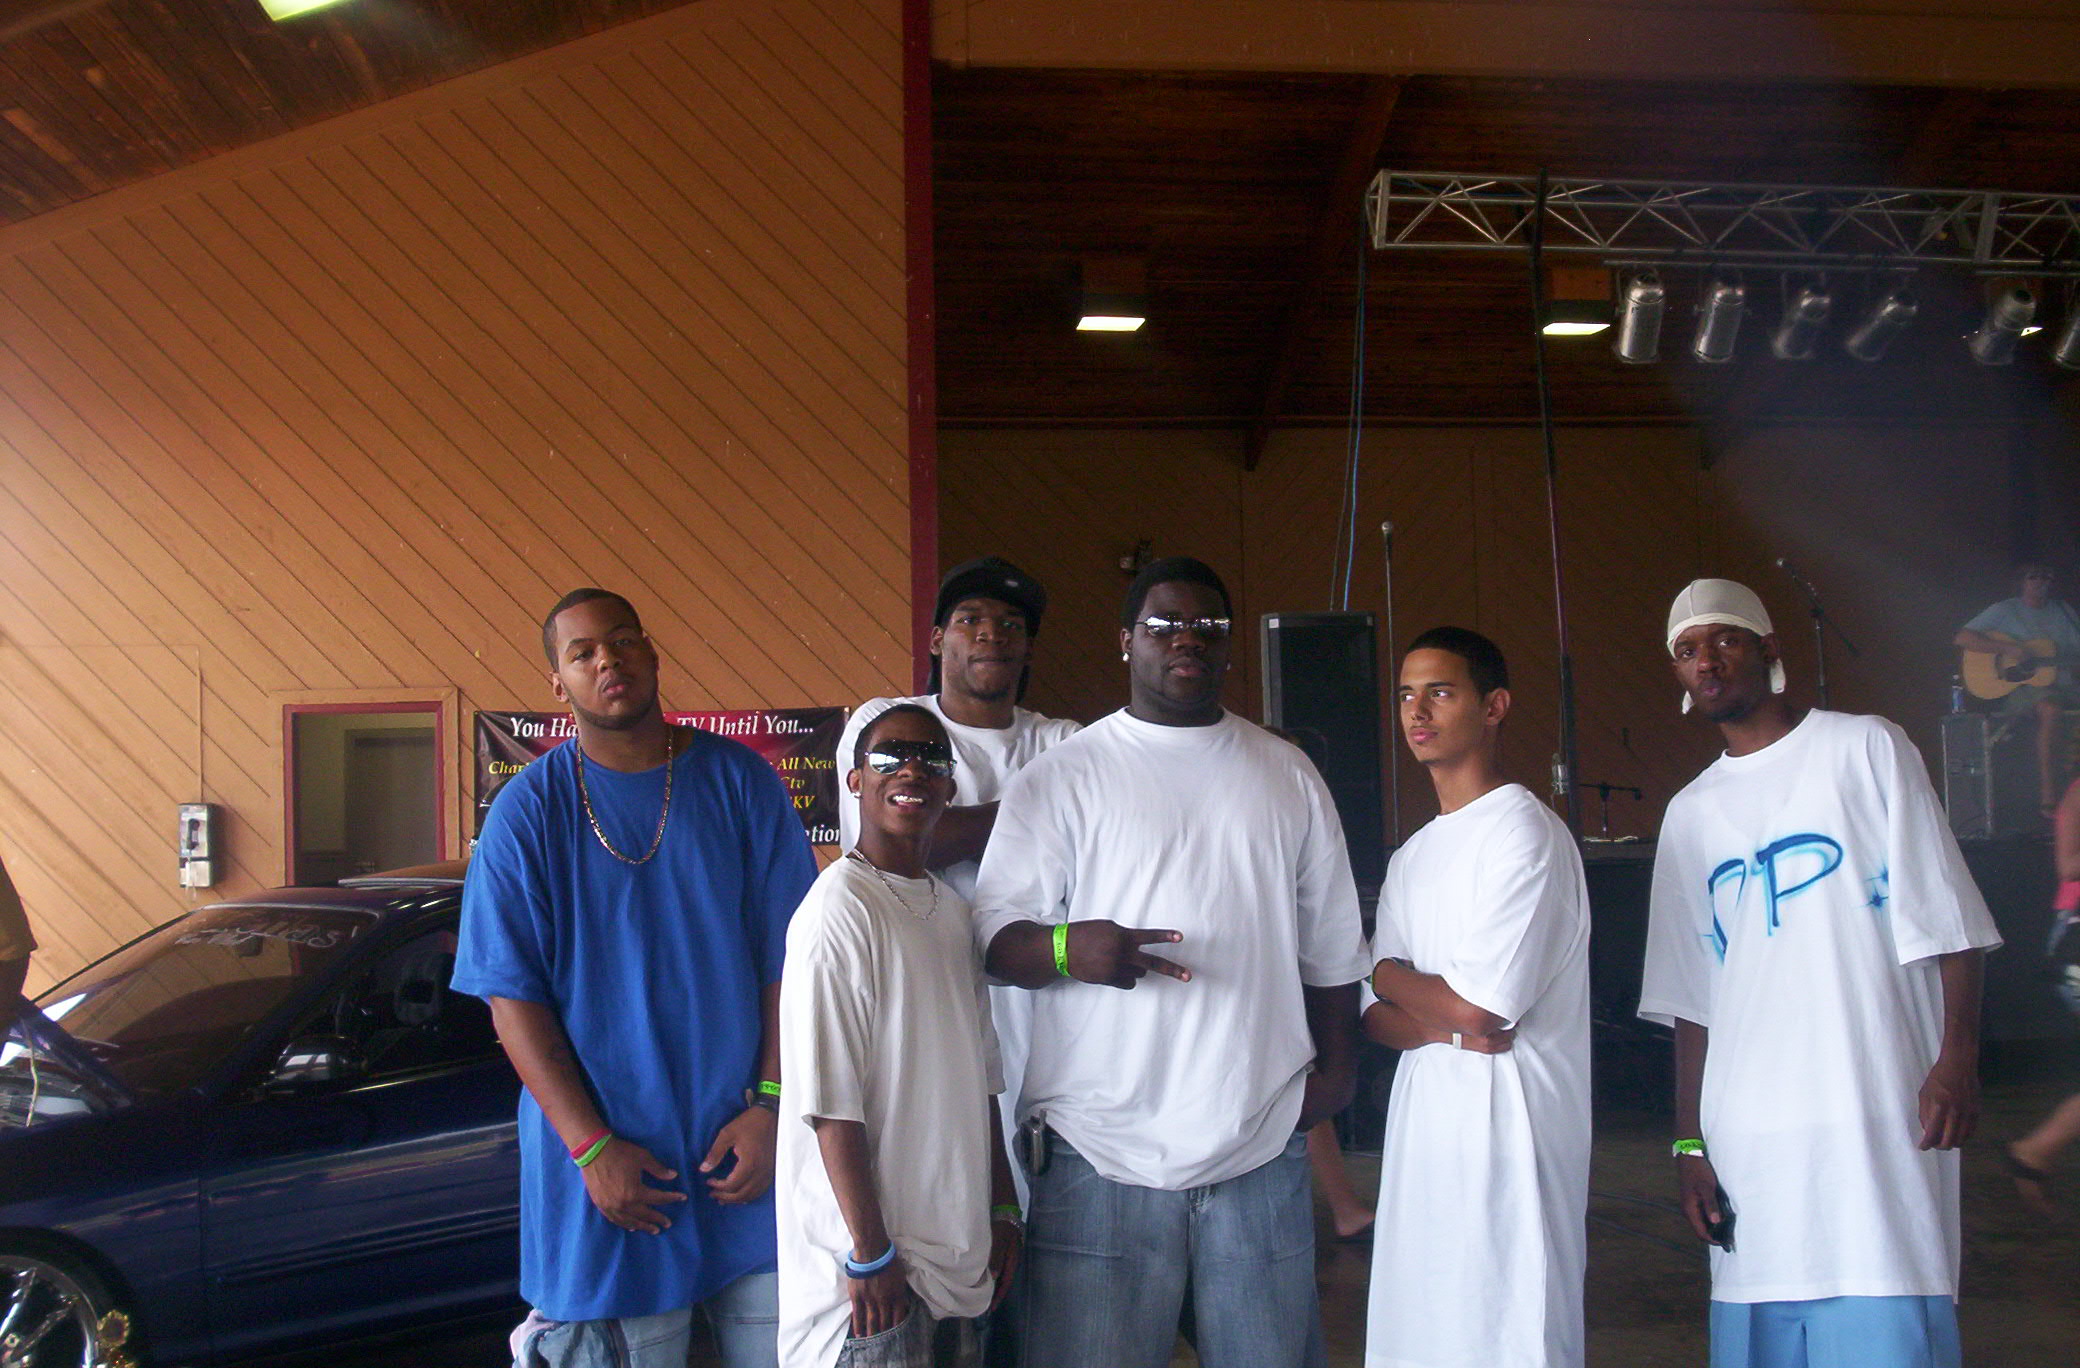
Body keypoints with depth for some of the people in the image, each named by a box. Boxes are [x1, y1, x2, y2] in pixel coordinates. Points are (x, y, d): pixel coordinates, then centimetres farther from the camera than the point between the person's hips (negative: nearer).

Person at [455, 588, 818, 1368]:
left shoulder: (738, 782, 3)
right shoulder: (527, 812, -1)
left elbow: (789, 956, 2)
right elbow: (512, 997, -4)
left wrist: (770, 1105, -7)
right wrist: (593, 1149, -12)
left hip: (748, 1153, 2)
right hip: (607, 1164, -1)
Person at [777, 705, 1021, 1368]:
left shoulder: (955, 911, 11)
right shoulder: (840, 908, -14)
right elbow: (829, 1102, -17)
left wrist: (1003, 1209, 14)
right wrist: (870, 1254, -16)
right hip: (874, 1262, -7)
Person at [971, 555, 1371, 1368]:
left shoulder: (1288, 774, 14)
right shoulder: (1060, 779, 2)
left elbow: (1330, 940, 19)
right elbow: (994, 934, -3)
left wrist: (1336, 1063, 11)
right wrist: (1066, 948, -23)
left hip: (1263, 1149, 3)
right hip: (1102, 1152, -3)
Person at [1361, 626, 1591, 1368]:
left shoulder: (1523, 831, -10)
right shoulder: (1411, 856, 16)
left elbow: (1478, 1009, -16)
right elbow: (1376, 1017, 12)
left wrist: (1387, 973, 2)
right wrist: (1445, 1025, -9)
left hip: (1507, 1132, -8)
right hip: (1423, 1125, 8)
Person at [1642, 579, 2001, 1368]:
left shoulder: (1865, 749, 6)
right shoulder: (1690, 815, 16)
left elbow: (1943, 921, 0)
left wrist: (1957, 1059, -12)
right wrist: (1689, 1141, 10)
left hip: (1877, 1118, -4)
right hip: (1746, 1136, 4)